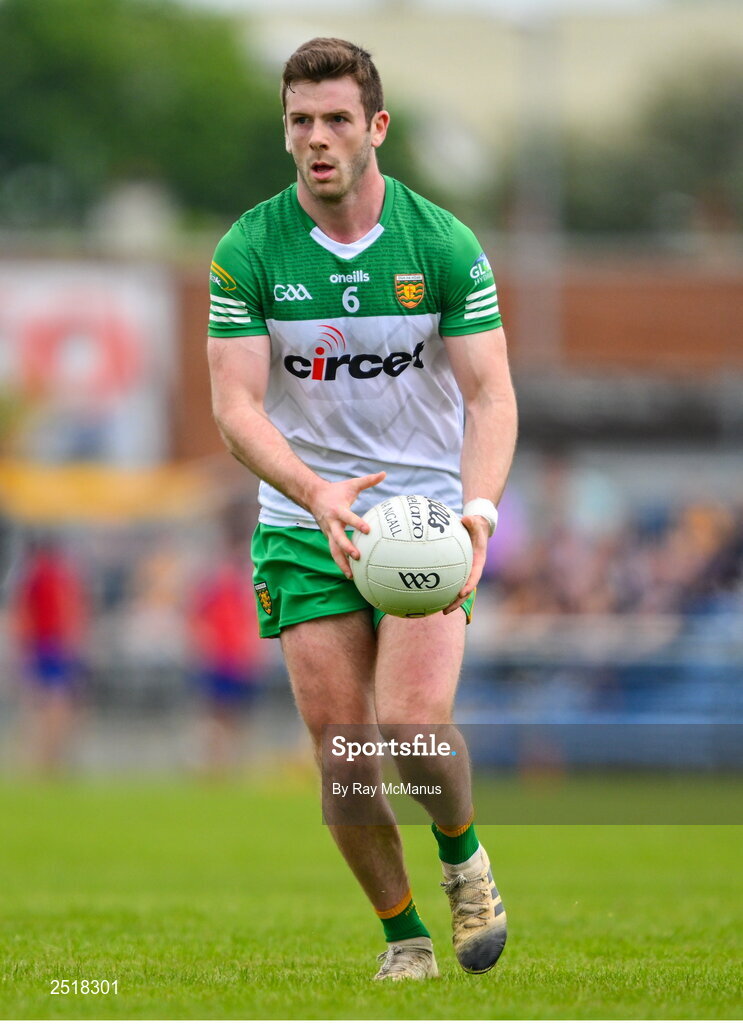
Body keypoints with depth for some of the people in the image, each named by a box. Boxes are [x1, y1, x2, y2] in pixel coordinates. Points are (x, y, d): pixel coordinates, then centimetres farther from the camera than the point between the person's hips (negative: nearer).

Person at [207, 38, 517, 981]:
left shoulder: (444, 244, -8)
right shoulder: (247, 251, -8)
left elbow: (489, 392, -10)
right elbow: (236, 405, -13)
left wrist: (479, 504, -29)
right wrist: (316, 490, -31)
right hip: (301, 527, 1)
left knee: (412, 726, -18)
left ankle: (462, 851, 13)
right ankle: (403, 936, 16)